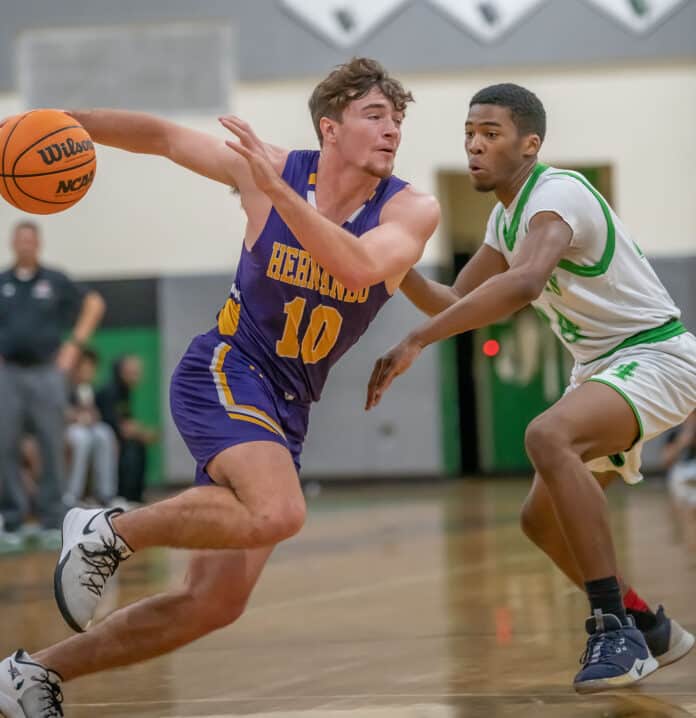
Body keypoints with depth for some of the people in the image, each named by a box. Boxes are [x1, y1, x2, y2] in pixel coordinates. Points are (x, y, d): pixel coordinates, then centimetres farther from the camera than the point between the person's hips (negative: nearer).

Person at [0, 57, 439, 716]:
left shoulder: (412, 211, -7)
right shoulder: (265, 168, -7)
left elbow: (358, 268, -28)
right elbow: (164, 137, 7)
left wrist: (277, 190, -35)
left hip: (286, 411, 4)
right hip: (223, 372, -4)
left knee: (215, 602, 2)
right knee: (278, 515, -34)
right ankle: (106, 533, -12)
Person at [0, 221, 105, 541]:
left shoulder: (56, 281, 4)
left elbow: (94, 303, 11)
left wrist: (75, 343, 4)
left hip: (46, 373, -1)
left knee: (52, 446, 0)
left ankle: (52, 514, 6)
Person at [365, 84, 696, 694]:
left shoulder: (556, 193, -21)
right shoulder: (506, 219, 10)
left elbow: (525, 282, -41)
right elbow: (456, 304, 17)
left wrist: (416, 342, -44)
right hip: (602, 366, 10)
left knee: (549, 437, -35)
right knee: (542, 518, 12)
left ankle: (614, 631, -32)